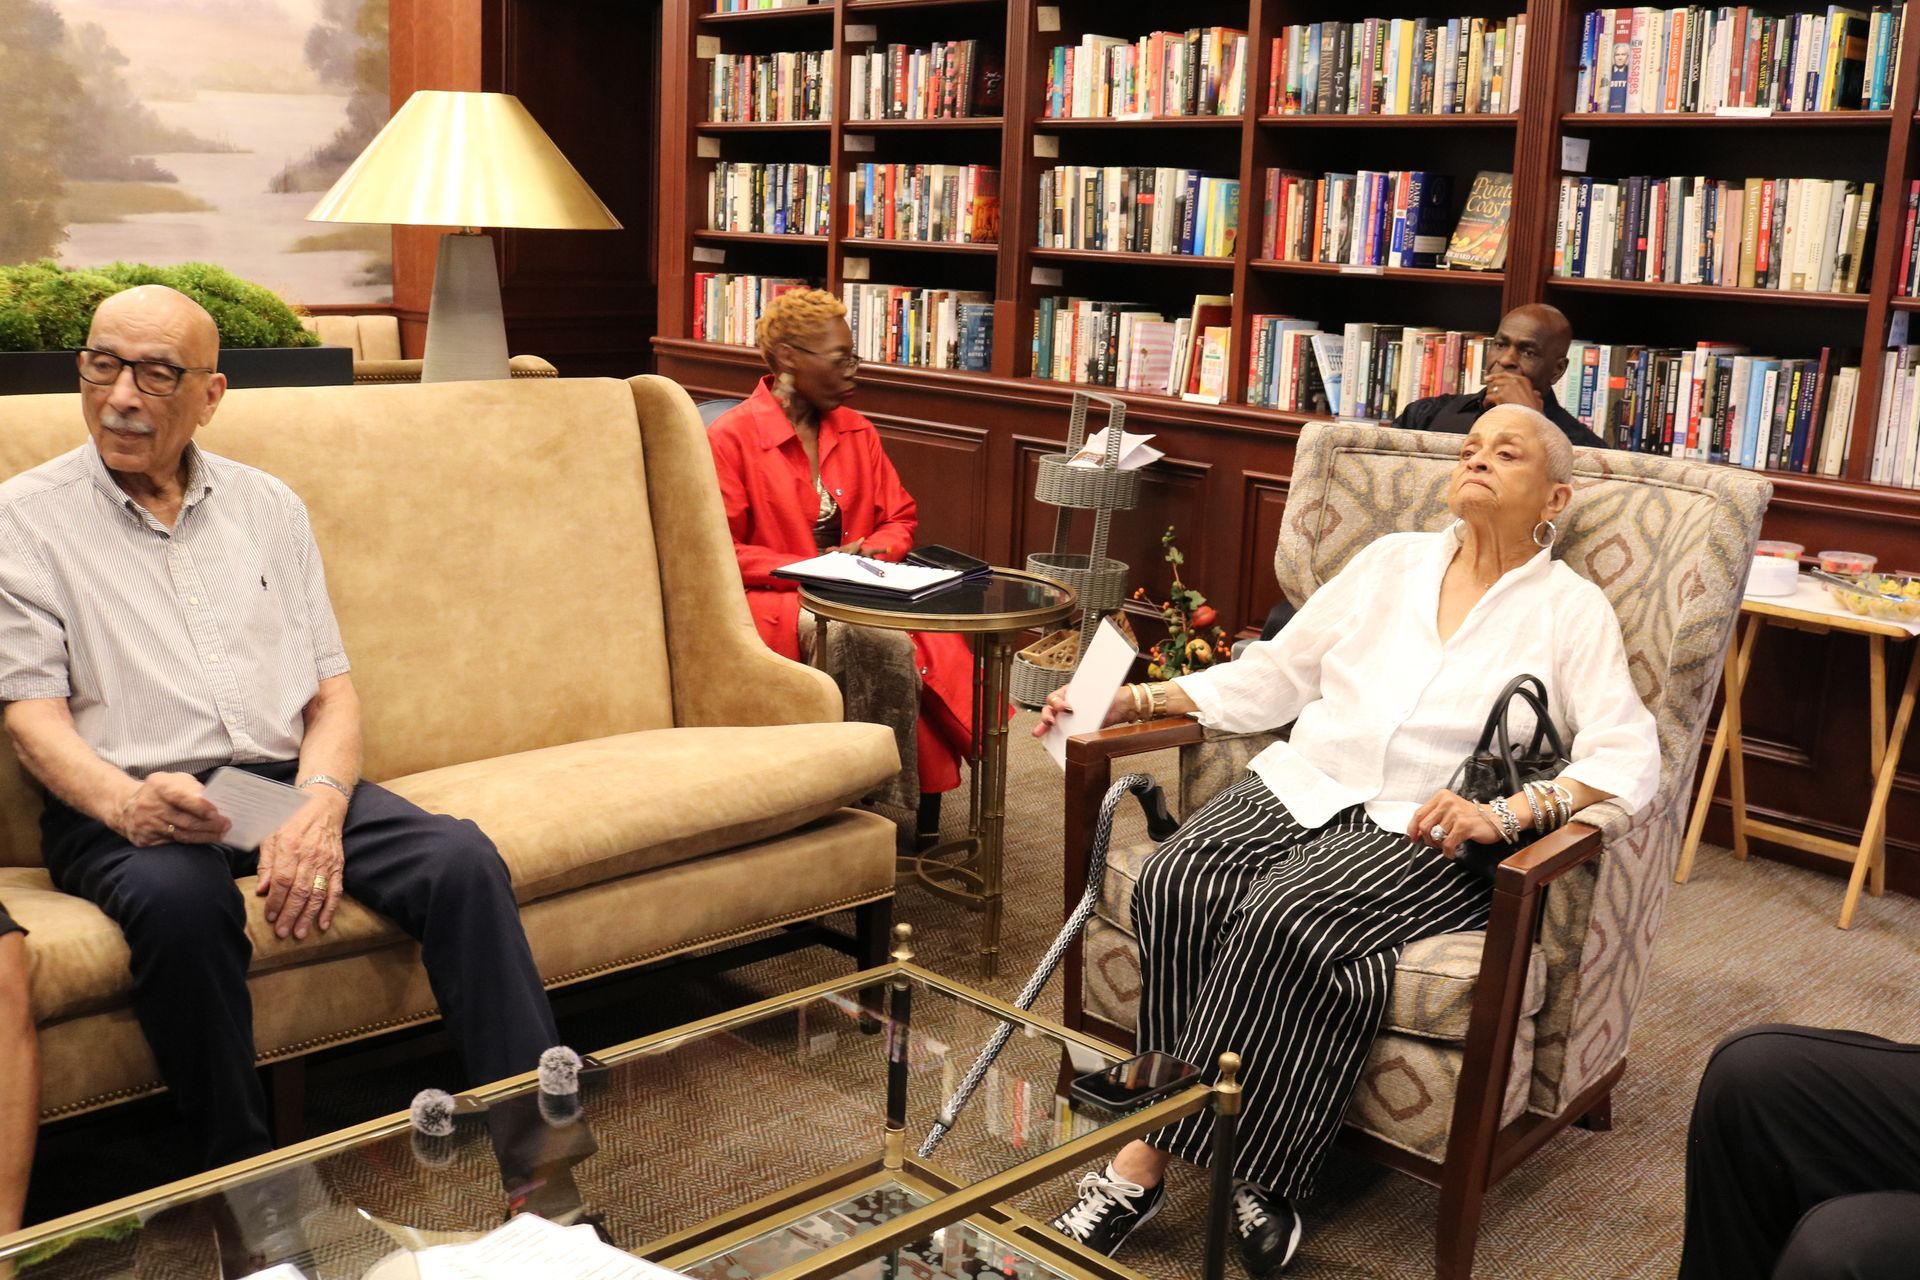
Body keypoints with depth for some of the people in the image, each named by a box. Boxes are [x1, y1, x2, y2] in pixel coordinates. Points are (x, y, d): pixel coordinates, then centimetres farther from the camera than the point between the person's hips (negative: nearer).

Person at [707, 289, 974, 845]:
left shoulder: (857, 432, 14)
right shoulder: (730, 437, -4)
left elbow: (900, 517, 19)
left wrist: (874, 552, -5)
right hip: (774, 601, -5)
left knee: (933, 640, -28)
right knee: (876, 638, -35)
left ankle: (917, 801, -20)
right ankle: (895, 808, -24)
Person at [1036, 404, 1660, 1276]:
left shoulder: (1571, 609, 7)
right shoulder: (1392, 561, 19)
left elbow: (1629, 757, -5)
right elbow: (1274, 674, 18)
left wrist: (1506, 812, -22)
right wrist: (1135, 701, 8)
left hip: (1426, 831, -4)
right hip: (1305, 785, 4)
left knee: (1285, 919, -32)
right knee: (1176, 885, -26)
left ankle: (1149, 1155, -20)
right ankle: (1253, 1177, -22)